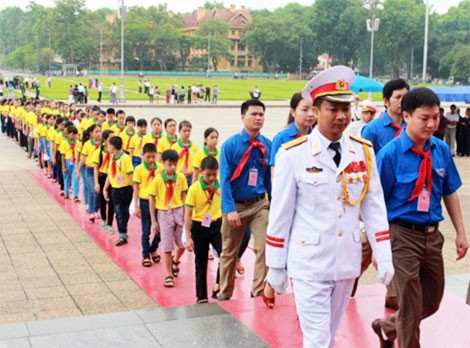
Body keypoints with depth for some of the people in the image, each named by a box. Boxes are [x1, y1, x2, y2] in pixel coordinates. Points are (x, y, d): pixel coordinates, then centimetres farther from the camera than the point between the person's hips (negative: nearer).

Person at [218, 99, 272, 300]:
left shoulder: (267, 145, -3)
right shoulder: (230, 145, -11)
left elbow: (269, 177, 4)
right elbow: (225, 179, -14)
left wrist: (273, 203, 5)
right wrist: (230, 209, -21)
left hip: (260, 204, 2)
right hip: (236, 204, -1)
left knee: (264, 247, -10)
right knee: (229, 252, 13)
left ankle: (259, 293, 3)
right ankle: (225, 293, 31)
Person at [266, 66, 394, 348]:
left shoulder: (364, 151, 1)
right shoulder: (293, 154, -11)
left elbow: (375, 207, 4)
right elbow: (280, 214, -6)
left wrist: (384, 257, 0)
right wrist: (275, 266, -2)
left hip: (348, 263, 4)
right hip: (309, 264, -4)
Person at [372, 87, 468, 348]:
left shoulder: (441, 150, 0)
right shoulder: (390, 153, -15)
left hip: (432, 234, 6)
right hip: (403, 236, -6)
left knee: (432, 301, 18)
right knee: (411, 304, 4)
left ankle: (387, 326, 42)